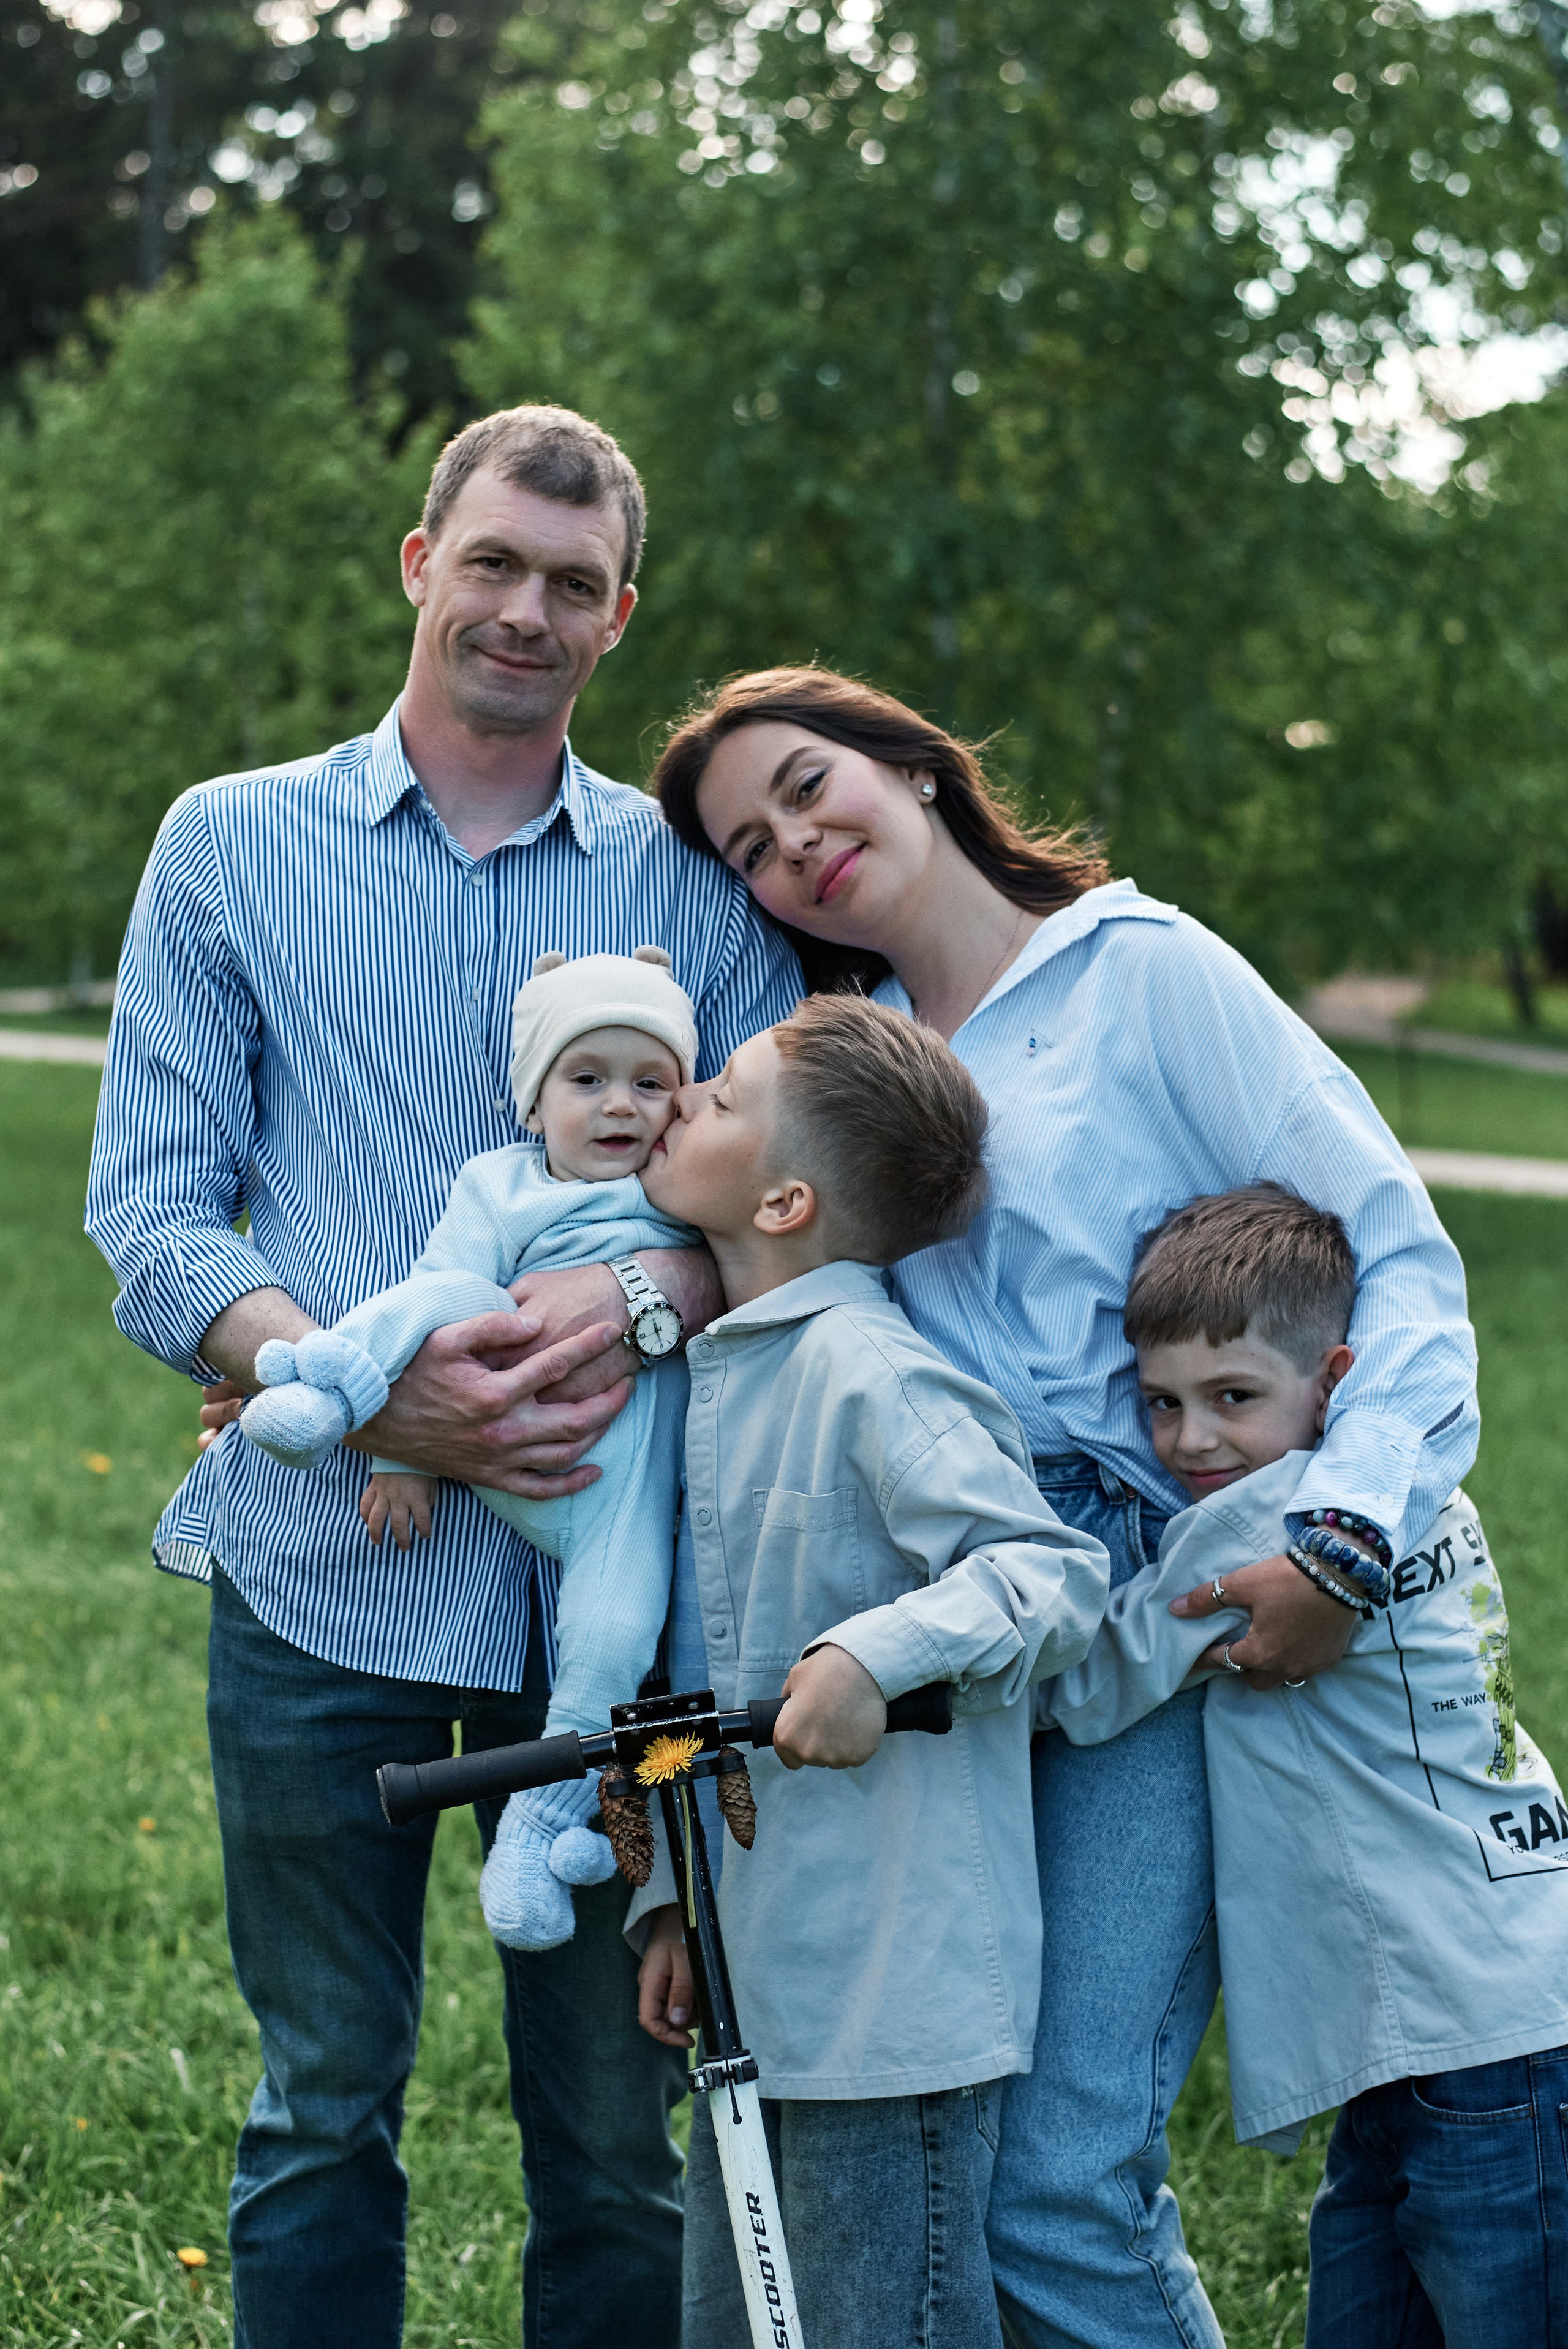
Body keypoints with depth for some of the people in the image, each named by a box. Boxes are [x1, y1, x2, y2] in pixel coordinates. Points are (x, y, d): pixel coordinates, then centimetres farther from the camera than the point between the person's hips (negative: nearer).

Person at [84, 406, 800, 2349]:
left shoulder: (696, 879, 10)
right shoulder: (233, 846, 8)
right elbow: (150, 1211, 2)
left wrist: (647, 1293, -19)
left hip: (611, 1581, 1)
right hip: (325, 1578, -1)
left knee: (626, 2131, 6)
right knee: (324, 2115, 9)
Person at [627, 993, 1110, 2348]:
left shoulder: (872, 1371, -16)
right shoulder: (719, 1370, 11)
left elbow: (1056, 1572, -22)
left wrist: (877, 1654, -36)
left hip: (898, 1982, -9)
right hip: (759, 1977, 9)